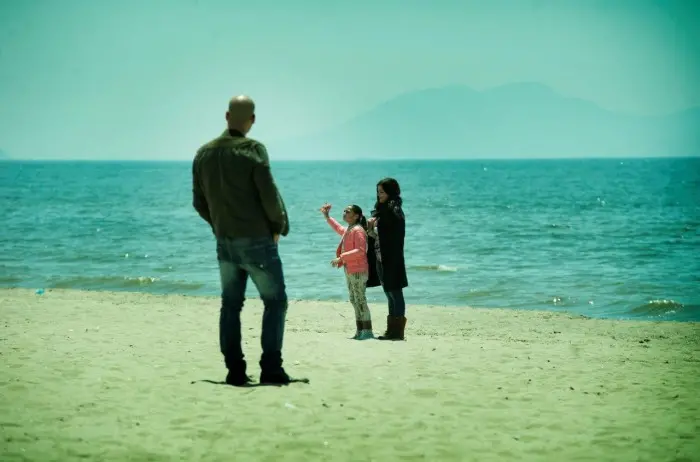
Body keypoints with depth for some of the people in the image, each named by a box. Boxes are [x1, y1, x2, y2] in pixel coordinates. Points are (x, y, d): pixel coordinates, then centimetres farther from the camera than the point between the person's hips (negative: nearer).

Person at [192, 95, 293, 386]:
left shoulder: (204, 153, 5)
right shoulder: (253, 150, -13)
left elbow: (199, 202, 9)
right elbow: (269, 195, -15)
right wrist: (279, 227, 1)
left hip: (224, 242, 5)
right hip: (257, 240, -5)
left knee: (230, 305, 11)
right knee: (275, 300, 4)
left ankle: (235, 371, 9)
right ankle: (270, 368, -2)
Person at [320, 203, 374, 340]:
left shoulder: (358, 230, -14)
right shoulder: (348, 230, 15)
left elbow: (360, 250, -24)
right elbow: (339, 229, 39)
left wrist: (341, 258, -26)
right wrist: (327, 216, 38)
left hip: (358, 270, -10)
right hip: (350, 270, 10)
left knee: (360, 300, -10)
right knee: (354, 300, 12)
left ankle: (367, 331, -8)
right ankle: (360, 331, 17)